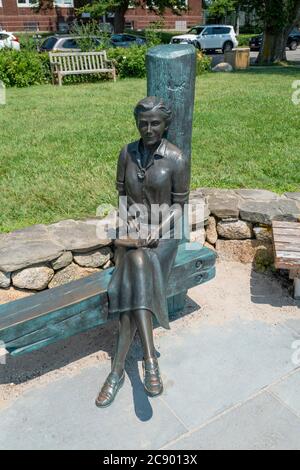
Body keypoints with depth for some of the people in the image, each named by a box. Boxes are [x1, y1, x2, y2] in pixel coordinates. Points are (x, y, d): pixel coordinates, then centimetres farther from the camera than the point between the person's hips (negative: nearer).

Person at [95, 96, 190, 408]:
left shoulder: (176, 159, -7)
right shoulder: (128, 153, 5)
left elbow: (179, 204, -5)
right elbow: (120, 193, 10)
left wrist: (156, 232, -18)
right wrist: (130, 222, -6)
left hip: (163, 232, -2)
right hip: (132, 227, 3)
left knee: (132, 283, -27)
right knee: (137, 267, -30)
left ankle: (118, 368, -20)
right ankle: (150, 360, -25)